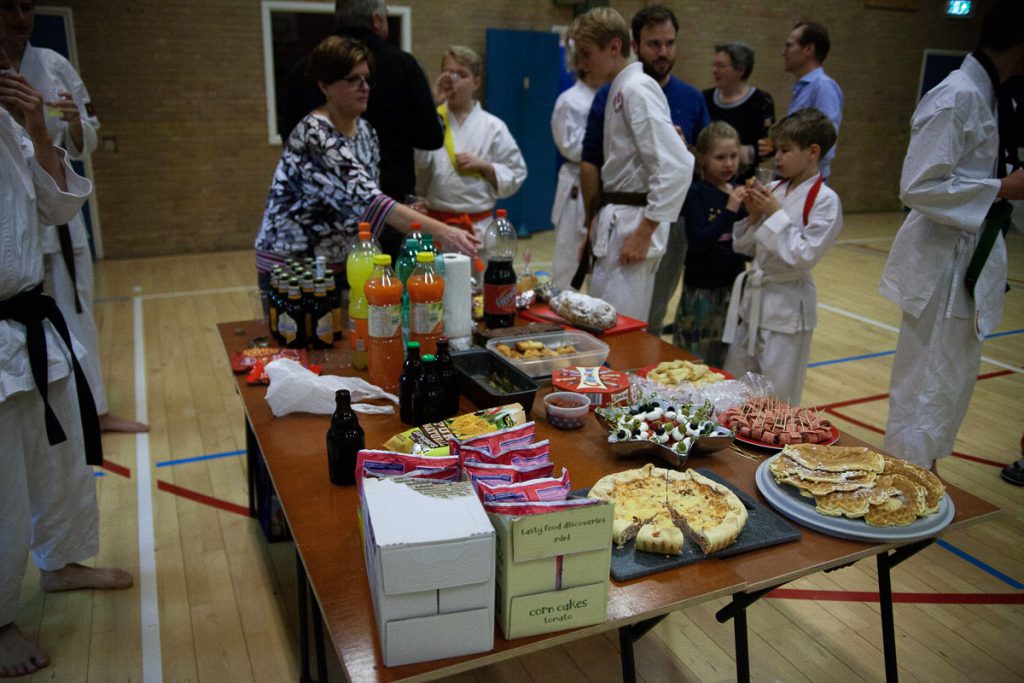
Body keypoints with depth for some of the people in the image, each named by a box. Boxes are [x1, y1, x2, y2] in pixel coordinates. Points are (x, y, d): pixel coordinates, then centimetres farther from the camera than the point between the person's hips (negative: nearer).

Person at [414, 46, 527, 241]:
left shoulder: (492, 127, 4)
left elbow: (515, 175, 5)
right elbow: (419, 159, -12)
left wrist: (483, 166, -12)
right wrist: (432, 105, -11)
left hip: (477, 226, 0)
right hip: (434, 223, 1)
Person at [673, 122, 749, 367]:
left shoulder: (739, 190, 6)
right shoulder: (695, 192, -8)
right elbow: (698, 242, -19)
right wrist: (730, 210, -22)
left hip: (734, 285, 5)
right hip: (702, 289, -5)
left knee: (727, 356, 13)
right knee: (697, 357, 2)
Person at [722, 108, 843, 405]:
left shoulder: (825, 201, -13)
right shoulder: (774, 190, 5)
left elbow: (804, 256, -20)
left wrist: (776, 214, -19)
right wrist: (754, 216, -8)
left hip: (786, 306, -7)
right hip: (752, 296, 7)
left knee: (777, 399, 3)